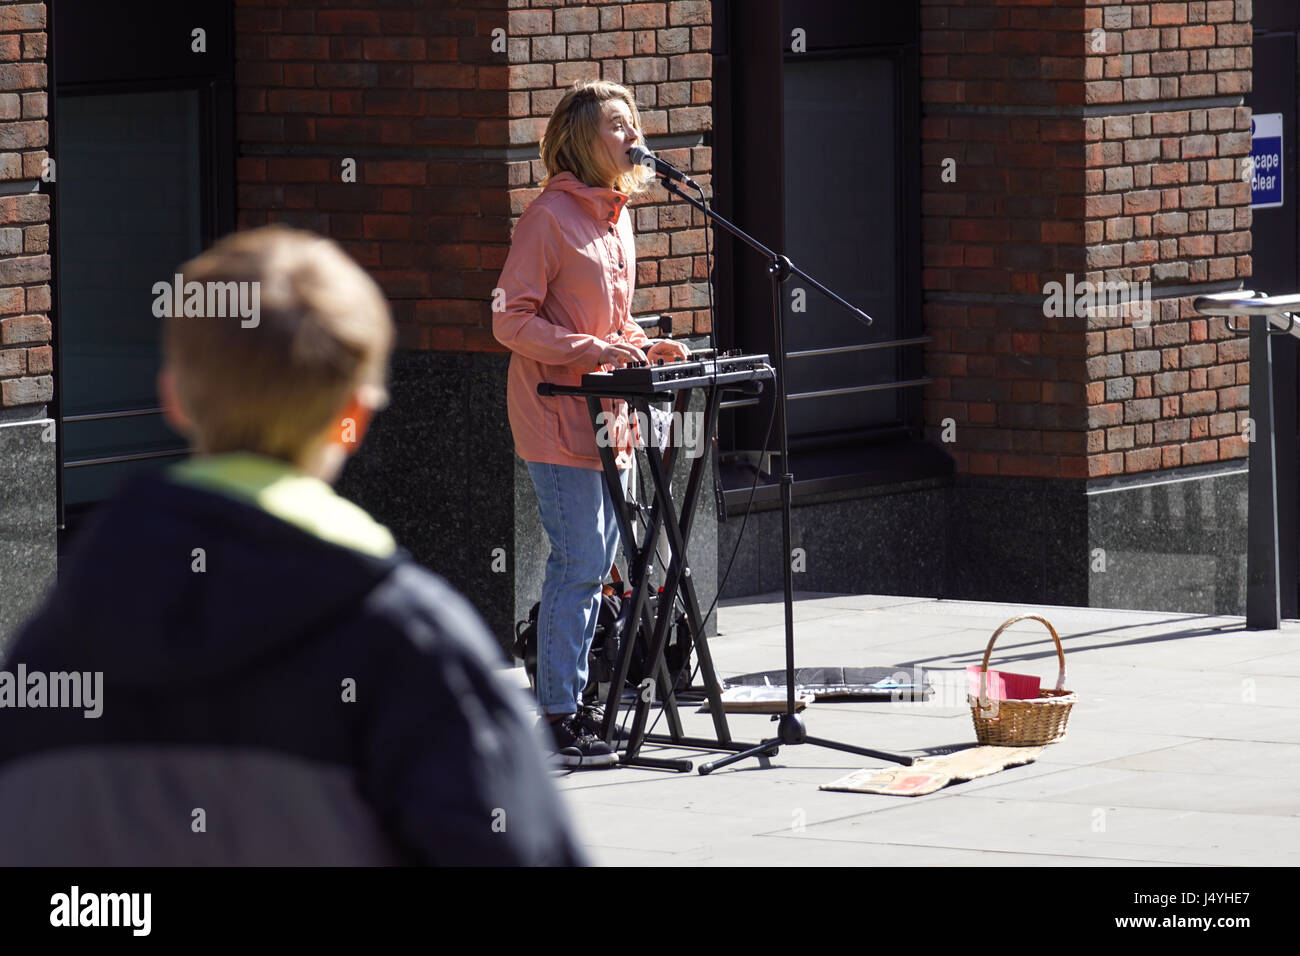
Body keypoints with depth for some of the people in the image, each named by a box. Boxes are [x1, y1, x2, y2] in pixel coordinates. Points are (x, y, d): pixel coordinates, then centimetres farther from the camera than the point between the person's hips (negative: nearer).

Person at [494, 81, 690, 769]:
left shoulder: (615, 214, 14)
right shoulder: (550, 216, -13)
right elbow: (511, 322, -16)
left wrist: (643, 348, 6)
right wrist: (593, 350, -22)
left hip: (607, 414, 9)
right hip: (559, 414, -9)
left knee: (596, 562, 12)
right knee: (578, 564, -9)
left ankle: (570, 704, 20)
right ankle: (555, 720, -5)